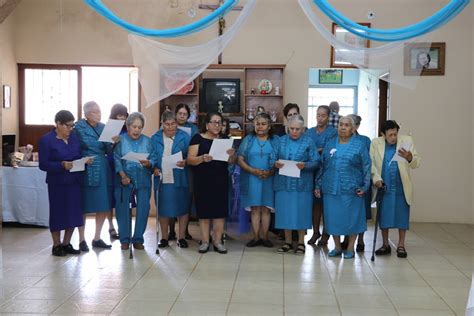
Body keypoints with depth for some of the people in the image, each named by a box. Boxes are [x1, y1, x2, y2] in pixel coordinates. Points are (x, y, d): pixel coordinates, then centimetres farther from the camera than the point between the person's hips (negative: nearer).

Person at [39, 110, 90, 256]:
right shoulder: (46, 140, -8)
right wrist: (61, 165, -25)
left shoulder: (75, 137, 5)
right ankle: (57, 245, 18)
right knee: (58, 212, 5)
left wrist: (85, 160, -10)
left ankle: (66, 243, 21)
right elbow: (43, 164, -12)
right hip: (57, 183, -4)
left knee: (74, 212, 7)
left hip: (75, 181, 4)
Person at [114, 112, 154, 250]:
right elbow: (116, 159, -6)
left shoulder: (147, 141, 10)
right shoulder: (120, 140, 2)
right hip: (124, 180, -2)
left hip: (143, 181, 2)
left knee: (143, 209, 0)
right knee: (123, 209, 1)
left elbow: (154, 159, 4)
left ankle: (138, 239, 12)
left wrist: (148, 163, -18)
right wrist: (123, 175, -18)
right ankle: (124, 239, 14)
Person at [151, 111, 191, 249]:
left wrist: (185, 162, -21)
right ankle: (164, 238, 18)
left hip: (180, 179, -1)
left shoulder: (184, 137, 2)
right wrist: (154, 168, -9)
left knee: (182, 207, 4)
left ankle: (181, 237, 16)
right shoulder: (155, 138, 7)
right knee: (163, 208, 6)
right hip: (162, 179, 1)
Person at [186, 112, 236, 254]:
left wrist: (232, 154, -14)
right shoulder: (198, 138, 1)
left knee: (220, 211, 1)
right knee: (204, 211, 0)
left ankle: (218, 242, 9)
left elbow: (231, 162, 8)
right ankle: (205, 242, 9)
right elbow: (190, 159, -7)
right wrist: (202, 158, -26)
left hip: (221, 181, 3)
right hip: (203, 181, -3)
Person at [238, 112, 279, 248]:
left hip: (269, 180, 0)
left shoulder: (276, 140, 5)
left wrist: (271, 172, -16)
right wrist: (253, 171, -13)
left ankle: (265, 237, 12)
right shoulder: (248, 139, 6)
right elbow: (240, 159, 0)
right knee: (254, 208, 3)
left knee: (266, 208, 4)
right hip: (252, 179, 0)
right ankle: (256, 237, 10)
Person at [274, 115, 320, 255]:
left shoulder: (308, 142, 1)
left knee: (301, 211, 2)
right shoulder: (281, 141, 8)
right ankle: (287, 242, 19)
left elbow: (316, 162, -3)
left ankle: (301, 242, 15)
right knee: (285, 211, 6)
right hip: (284, 183, 2)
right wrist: (276, 164, -12)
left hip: (302, 184, -2)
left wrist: (305, 165, -20)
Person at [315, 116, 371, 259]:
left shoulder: (359, 145, 1)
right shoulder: (330, 144, 11)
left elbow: (366, 167, -1)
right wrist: (318, 185, 10)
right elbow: (322, 166, 14)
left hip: (351, 190, -3)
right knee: (333, 218, 6)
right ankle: (337, 247, 21)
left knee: (351, 218, 3)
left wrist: (365, 187, -8)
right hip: (331, 188, 3)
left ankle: (350, 248, 16)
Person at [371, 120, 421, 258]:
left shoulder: (407, 141, -4)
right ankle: (385, 245, 22)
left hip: (402, 188, -1)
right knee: (383, 216, 8)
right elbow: (371, 163, -2)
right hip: (383, 187, 1)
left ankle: (401, 245, 17)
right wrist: (376, 178, -15)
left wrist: (410, 158, -26)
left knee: (402, 216, 4)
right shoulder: (375, 143, -2)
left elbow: (416, 163, -4)